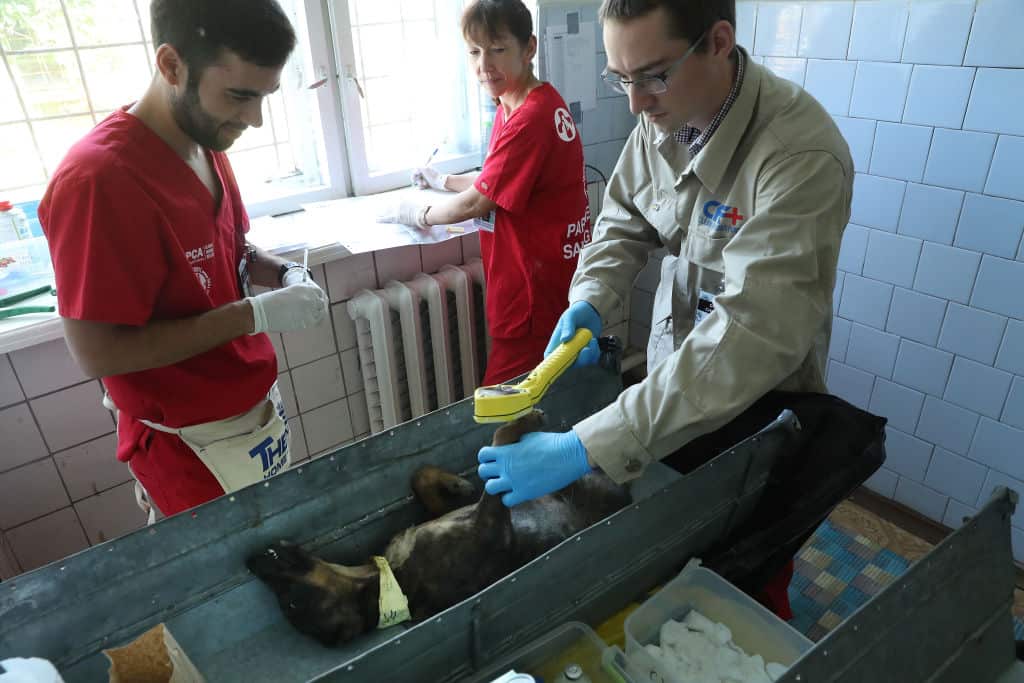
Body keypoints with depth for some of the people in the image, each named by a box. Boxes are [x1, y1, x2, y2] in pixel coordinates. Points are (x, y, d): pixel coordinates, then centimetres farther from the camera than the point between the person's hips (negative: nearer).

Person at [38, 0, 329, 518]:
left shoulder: (205, 144, -1)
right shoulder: (98, 180, -27)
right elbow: (97, 354, -24)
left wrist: (284, 275, -8)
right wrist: (256, 315, -26)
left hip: (257, 407, 8)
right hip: (192, 443, -7)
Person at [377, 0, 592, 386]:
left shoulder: (531, 118, -22)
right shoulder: (515, 105, 11)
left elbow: (476, 203, -17)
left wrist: (419, 214, -3)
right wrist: (445, 181, 18)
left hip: (536, 286, -10)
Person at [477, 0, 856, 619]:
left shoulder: (802, 156, -33)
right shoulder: (662, 119, -11)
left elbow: (754, 337, -41)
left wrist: (584, 449, -45)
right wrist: (588, 302, -19)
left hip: (762, 403, -5)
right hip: (673, 380, 5)